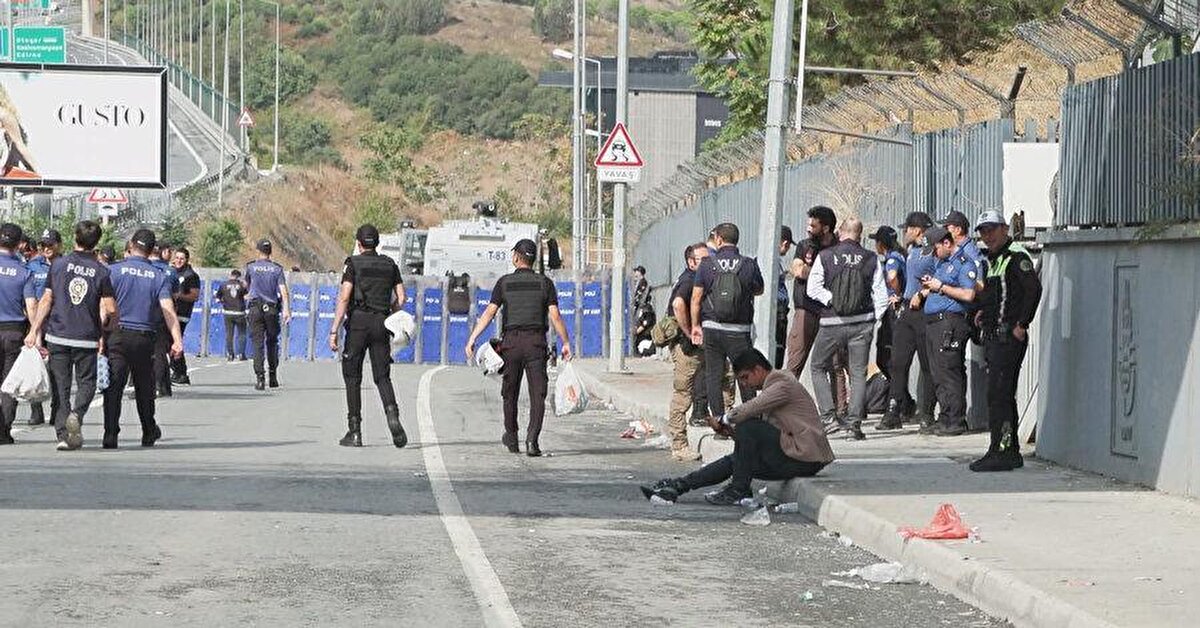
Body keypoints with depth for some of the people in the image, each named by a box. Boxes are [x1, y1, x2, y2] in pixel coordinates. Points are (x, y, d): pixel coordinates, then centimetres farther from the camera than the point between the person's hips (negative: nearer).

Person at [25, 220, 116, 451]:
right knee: (86, 382, 12)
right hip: (87, 338, -1)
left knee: (60, 386, 7)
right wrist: (101, 327, 14)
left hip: (58, 335, 1)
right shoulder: (101, 271, -4)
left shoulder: (59, 264, -1)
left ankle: (63, 434, 1)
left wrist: (34, 330, 4)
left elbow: (46, 300, -1)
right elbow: (110, 310, -7)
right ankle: (76, 414, -15)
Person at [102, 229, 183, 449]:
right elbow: (168, 310, -7)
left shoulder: (114, 270, -1)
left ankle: (110, 435, -15)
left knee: (113, 387, -5)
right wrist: (177, 340, -12)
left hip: (117, 334, -2)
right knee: (144, 387, 17)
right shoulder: (159, 276, 3)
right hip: (145, 338, 2)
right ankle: (149, 433, 31)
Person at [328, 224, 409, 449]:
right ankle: (392, 414, -20)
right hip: (381, 324, 3)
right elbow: (400, 298, 7)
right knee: (382, 376, 8)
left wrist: (334, 330, -11)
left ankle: (354, 432, 4)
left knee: (352, 377, 6)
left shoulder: (353, 264, -2)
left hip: (358, 323, -3)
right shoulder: (390, 264, 10)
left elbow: (344, 297, -10)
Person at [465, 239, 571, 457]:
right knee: (537, 394, -2)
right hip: (536, 341, -1)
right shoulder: (545, 283, 5)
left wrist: (472, 339, -4)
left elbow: (489, 312, -3)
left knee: (510, 393, 15)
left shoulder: (504, 282, 4)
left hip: (511, 341, 1)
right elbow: (555, 316, -1)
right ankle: (532, 439, -17)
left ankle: (511, 439, 27)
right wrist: (566, 343, 5)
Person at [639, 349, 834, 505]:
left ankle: (738, 490, -12)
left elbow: (748, 410, -22)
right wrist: (731, 429, 1)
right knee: (733, 461, 6)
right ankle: (677, 486, 5)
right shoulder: (773, 386, 22)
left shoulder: (783, 384, -9)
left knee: (748, 427, -20)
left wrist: (723, 421, -5)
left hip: (804, 458, -10)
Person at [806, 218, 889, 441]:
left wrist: (832, 300, -2)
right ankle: (854, 424, 0)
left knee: (818, 367, 16)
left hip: (831, 322, -1)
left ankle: (828, 413, 3)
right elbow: (881, 294, -1)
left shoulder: (825, 257, -3)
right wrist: (874, 318, 8)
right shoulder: (871, 259, 0)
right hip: (862, 323, 1)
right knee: (858, 374, 6)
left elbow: (813, 288, -9)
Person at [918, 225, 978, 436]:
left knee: (950, 373, -10)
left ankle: (956, 421, -9)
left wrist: (941, 287, -13)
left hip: (950, 322, -10)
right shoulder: (941, 262, 22)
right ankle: (945, 418, 13)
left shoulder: (964, 264, -7)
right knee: (937, 374, 9)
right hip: (933, 322, 10)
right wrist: (927, 286, 11)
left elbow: (969, 295, -17)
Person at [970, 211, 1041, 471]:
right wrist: (984, 313, 15)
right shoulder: (993, 259, 19)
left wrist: (1022, 325, -22)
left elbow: (1034, 289, -22)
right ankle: (1011, 452, 19)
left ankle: (1000, 453, -12)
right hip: (993, 337, 10)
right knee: (1003, 396, 13)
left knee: (998, 395, -12)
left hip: (1008, 338, -10)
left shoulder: (1016, 256, -11)